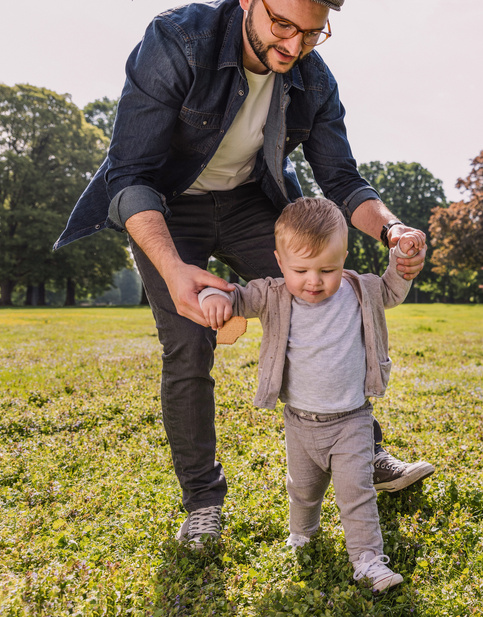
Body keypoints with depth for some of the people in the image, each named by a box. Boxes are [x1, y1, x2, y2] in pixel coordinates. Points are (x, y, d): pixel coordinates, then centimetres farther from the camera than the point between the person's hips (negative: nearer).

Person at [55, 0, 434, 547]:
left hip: (249, 204, 4)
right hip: (164, 211, -3)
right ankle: (202, 500, 5)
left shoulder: (313, 79, -14)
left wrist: (389, 227, -27)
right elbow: (130, 175, -31)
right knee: (187, 350, -14)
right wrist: (173, 268, -47)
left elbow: (340, 179, -6)